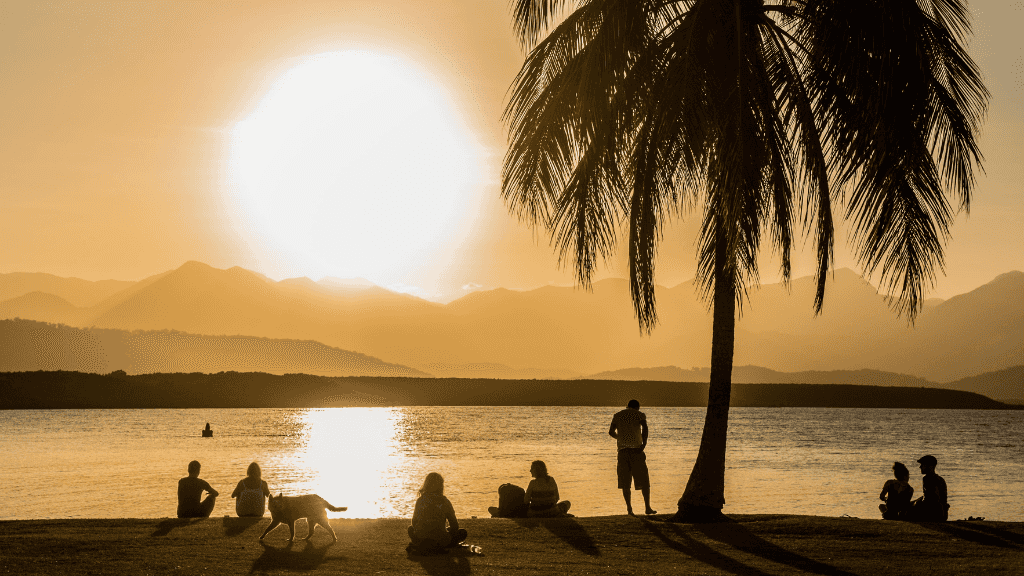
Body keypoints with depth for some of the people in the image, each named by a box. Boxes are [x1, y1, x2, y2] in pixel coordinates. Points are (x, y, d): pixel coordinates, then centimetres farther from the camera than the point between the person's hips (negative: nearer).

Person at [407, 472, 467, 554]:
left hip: (419, 540, 4)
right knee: (462, 533, 19)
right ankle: (437, 547, 2)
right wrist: (445, 530, 24)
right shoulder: (445, 502, -3)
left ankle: (422, 547, 8)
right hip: (440, 540, -3)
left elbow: (414, 523, 14)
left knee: (411, 528, 36)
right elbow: (454, 527, 4)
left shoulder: (420, 501, 2)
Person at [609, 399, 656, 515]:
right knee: (644, 480, 5)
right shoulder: (640, 414, 6)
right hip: (636, 448, -2)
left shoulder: (617, 415, 15)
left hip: (622, 449, 2)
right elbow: (644, 427, -12)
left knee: (625, 482, 5)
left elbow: (611, 432, 9)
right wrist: (644, 444, -11)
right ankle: (647, 507, 3)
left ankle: (629, 508, -2)